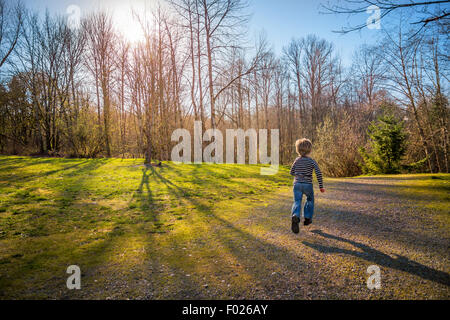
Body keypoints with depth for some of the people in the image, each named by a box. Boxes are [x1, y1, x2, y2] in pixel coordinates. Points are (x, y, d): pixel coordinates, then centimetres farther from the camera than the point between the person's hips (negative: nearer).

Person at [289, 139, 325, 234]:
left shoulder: (297, 160, 4)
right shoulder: (312, 161, -3)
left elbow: (292, 172, 10)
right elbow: (318, 173, -10)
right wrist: (321, 186, -5)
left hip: (297, 184, 1)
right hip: (308, 185, -1)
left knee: (297, 202, -3)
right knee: (310, 200, 24)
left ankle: (295, 217, -31)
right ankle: (307, 218, 28)